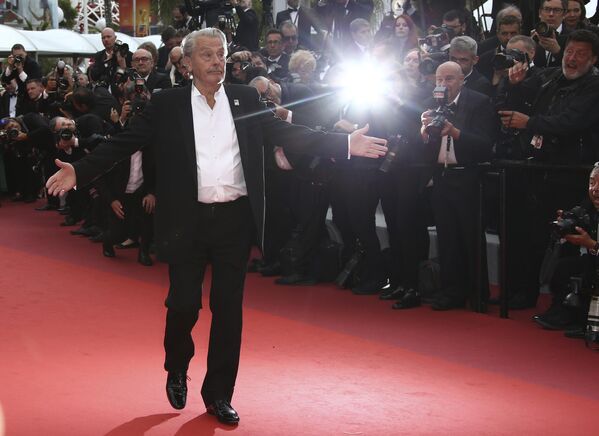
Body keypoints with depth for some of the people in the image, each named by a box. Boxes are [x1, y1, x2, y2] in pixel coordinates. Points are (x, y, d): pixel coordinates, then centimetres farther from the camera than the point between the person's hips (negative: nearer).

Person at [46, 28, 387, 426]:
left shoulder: (245, 99, 6)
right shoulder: (167, 104, 1)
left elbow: (287, 134, 5)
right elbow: (125, 142, -1)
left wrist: (346, 145, -3)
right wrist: (80, 171, -12)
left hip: (235, 219, 2)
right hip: (187, 220, -1)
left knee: (229, 308, 6)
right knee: (184, 304, 1)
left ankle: (219, 395, 20)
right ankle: (177, 370, 32)